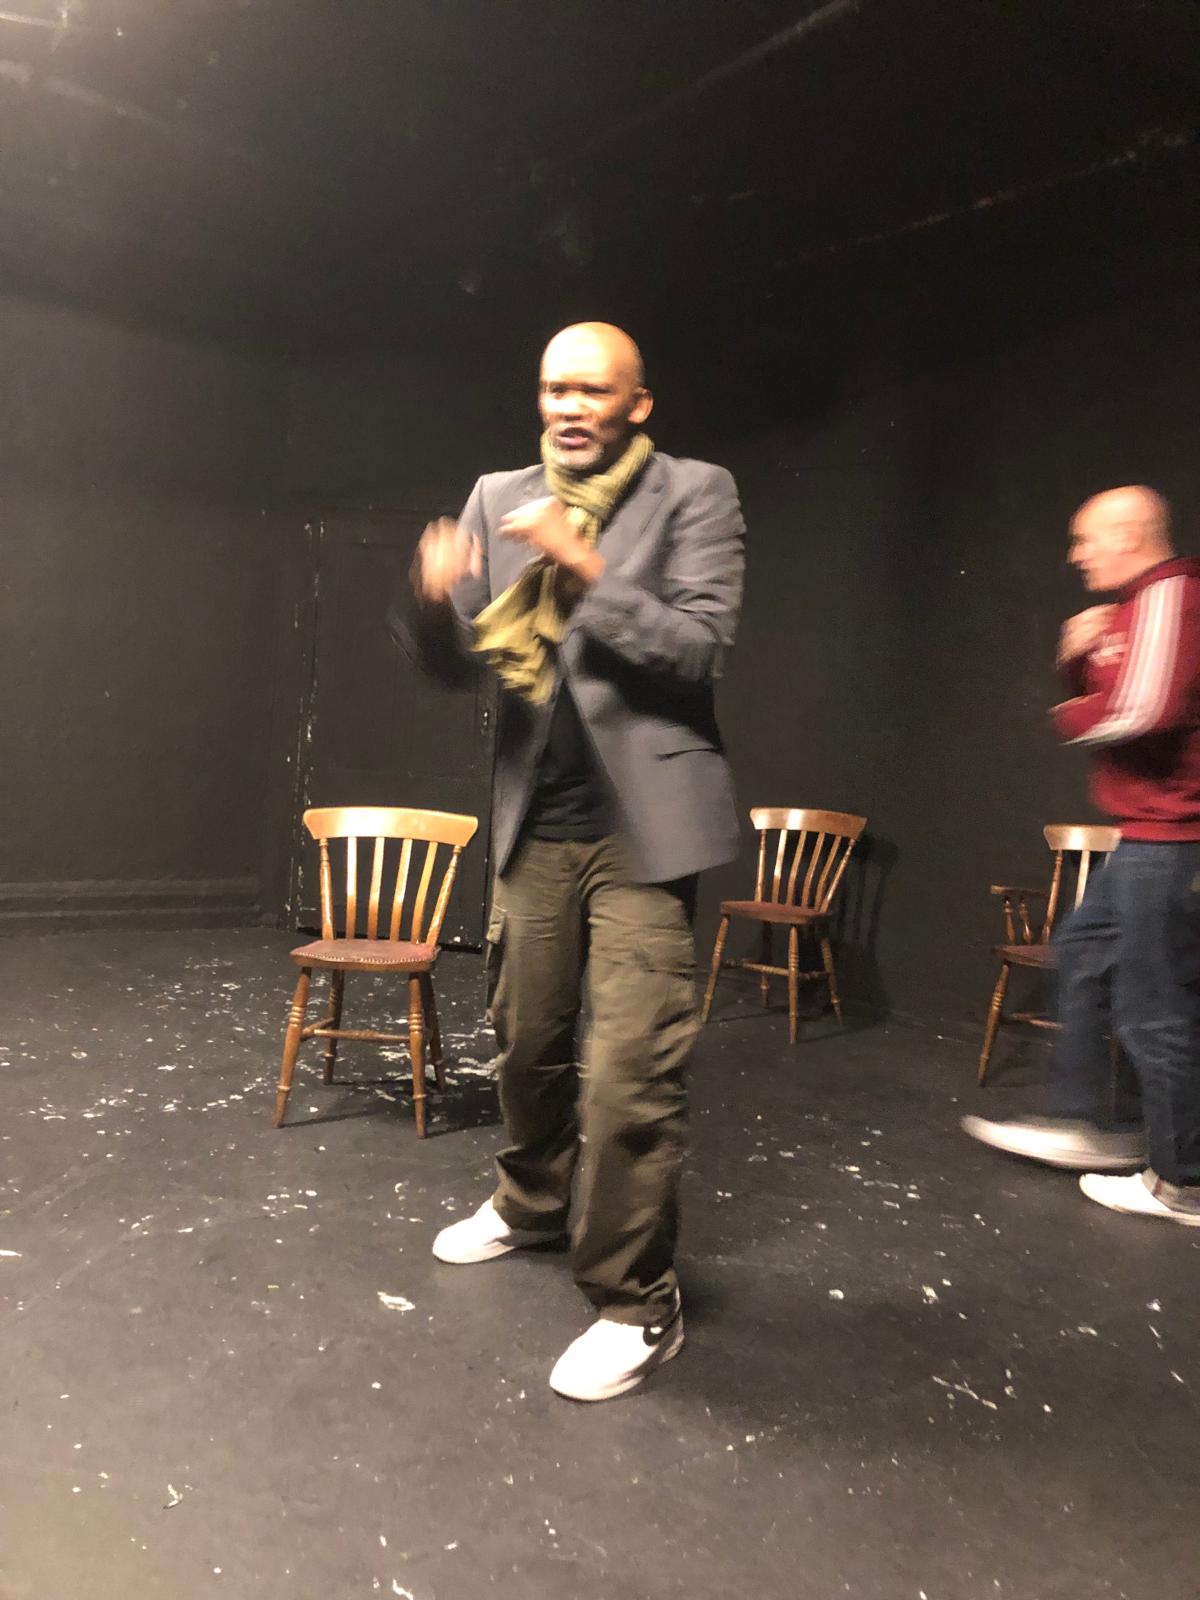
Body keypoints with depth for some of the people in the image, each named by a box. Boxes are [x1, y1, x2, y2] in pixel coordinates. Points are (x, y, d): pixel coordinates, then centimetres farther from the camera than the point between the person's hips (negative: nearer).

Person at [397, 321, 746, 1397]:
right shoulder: (499, 498, 8)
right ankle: (535, 1200, 44)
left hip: (640, 822, -5)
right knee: (526, 1036, 18)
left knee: (630, 1071, -6)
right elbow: (455, 657, 6)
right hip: (535, 820, 5)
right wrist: (437, 598, -17)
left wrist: (586, 569, -23)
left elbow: (701, 651, -14)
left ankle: (637, 1301, 12)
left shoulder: (695, 495, -4)